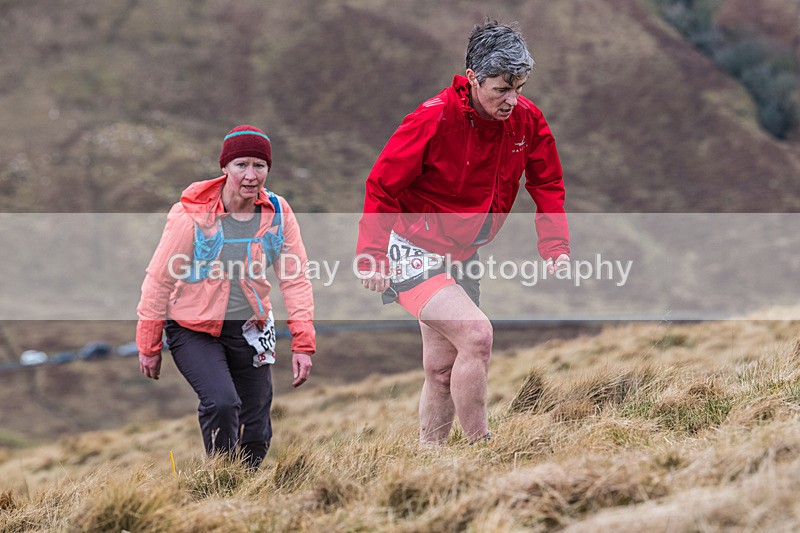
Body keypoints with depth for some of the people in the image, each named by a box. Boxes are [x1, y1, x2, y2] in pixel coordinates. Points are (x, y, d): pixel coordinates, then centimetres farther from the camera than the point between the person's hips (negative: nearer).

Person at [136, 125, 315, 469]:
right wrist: (148, 346, -5)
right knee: (221, 403, -25)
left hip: (248, 327, 4)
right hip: (193, 327, -4)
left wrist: (303, 343, -11)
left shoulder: (278, 213, -9)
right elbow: (159, 280, -10)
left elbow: (295, 279, -4)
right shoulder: (193, 214, -19)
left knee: (256, 431, 6)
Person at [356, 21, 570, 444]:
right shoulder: (434, 118, -24)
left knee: (443, 368, 14)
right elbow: (382, 187, -17)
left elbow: (547, 185, 7)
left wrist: (555, 246, -4)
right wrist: (372, 257, -19)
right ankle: (480, 447, -15)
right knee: (476, 334, -24)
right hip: (413, 250, -7)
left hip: (461, 255, 7)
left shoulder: (527, 120, -7)